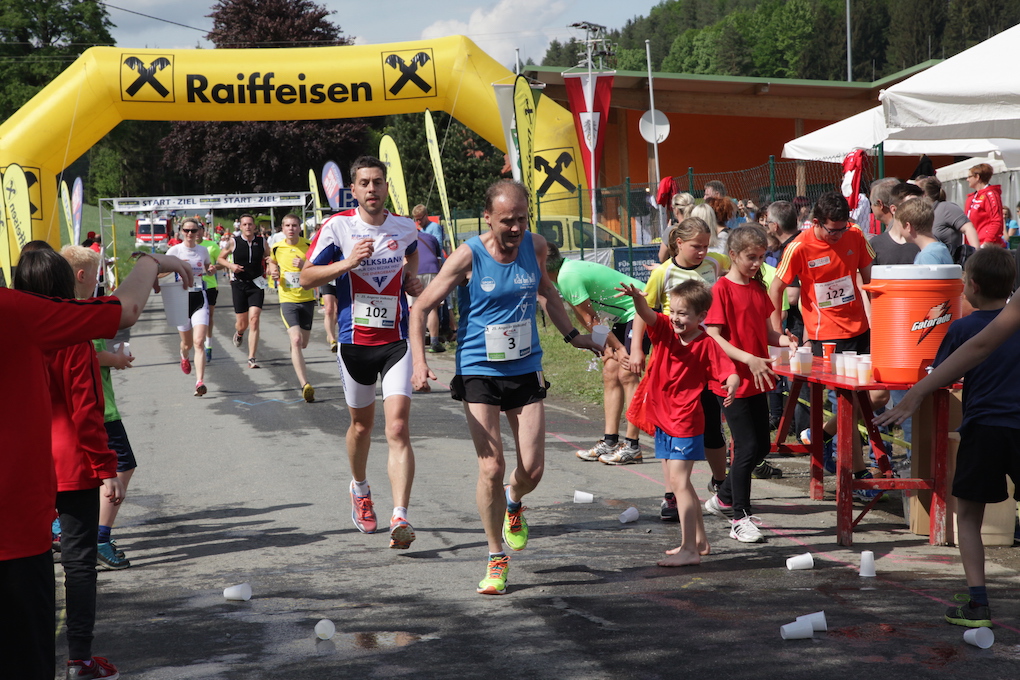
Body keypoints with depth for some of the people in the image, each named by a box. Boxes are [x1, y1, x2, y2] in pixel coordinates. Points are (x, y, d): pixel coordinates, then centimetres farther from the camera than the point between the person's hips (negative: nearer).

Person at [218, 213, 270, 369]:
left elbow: (268, 257, 17)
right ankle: (239, 333, 46)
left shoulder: (262, 242, 2)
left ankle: (252, 358, -13)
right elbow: (220, 259, 10)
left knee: (254, 320, -14)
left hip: (256, 284, 0)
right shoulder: (233, 242, -1)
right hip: (239, 284, 0)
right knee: (242, 324, 5)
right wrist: (230, 265, -10)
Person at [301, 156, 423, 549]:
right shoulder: (337, 227, -5)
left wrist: (412, 280, 7)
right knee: (361, 424, 16)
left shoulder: (405, 228, 3)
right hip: (355, 340, 0)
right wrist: (347, 262, -18)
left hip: (397, 340, 0)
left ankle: (400, 518, -20)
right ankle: (359, 490, 45)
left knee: (398, 428, -13)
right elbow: (306, 278, -4)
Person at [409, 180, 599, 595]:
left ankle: (513, 504, 36)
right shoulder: (468, 257, -13)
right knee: (491, 468, -9)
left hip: (526, 369, 3)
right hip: (479, 371, -3)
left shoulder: (536, 247, -1)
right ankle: (496, 558, 8)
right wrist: (419, 362, -20)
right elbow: (420, 308, -9)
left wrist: (572, 336, 23)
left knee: (533, 470, -1)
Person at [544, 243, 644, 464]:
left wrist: (618, 347, -12)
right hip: (623, 315, 10)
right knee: (610, 373, 6)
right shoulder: (562, 274, 6)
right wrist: (606, 345, 4)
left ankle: (632, 446, -14)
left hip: (639, 309, -10)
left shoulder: (568, 277, -25)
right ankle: (610, 442, 7)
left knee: (626, 374, -14)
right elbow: (584, 317, 10)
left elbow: (591, 319, -18)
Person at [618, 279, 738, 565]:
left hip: (686, 424, -7)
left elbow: (730, 372, -19)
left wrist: (732, 386, -42)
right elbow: (647, 315, -16)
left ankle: (689, 550, -10)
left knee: (678, 482, -12)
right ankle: (700, 540, 26)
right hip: (662, 420, 7)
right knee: (677, 483, 15)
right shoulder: (665, 330, 2)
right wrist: (637, 297, -38)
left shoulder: (706, 345, -12)